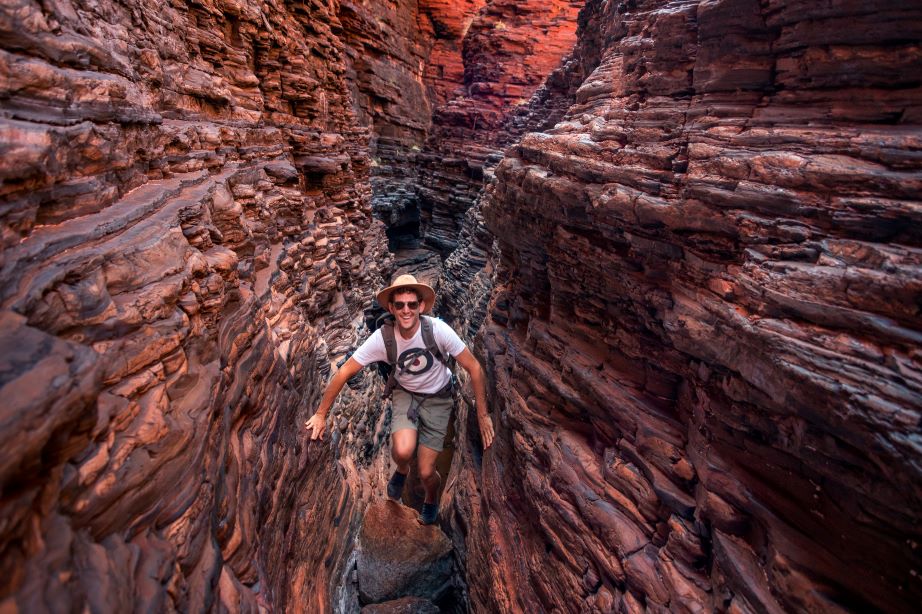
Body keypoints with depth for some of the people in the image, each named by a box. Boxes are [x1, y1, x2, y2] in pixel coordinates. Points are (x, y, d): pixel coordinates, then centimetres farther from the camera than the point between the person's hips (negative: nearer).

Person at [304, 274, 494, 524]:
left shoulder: (438, 329, -28)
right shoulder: (382, 338, -24)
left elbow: (474, 367, -19)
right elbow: (344, 373, -14)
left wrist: (482, 414, -16)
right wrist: (321, 414, -8)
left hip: (437, 398, -1)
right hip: (405, 393, 1)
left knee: (426, 472, -4)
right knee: (403, 451, -26)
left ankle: (431, 500, 35)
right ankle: (401, 471, 15)